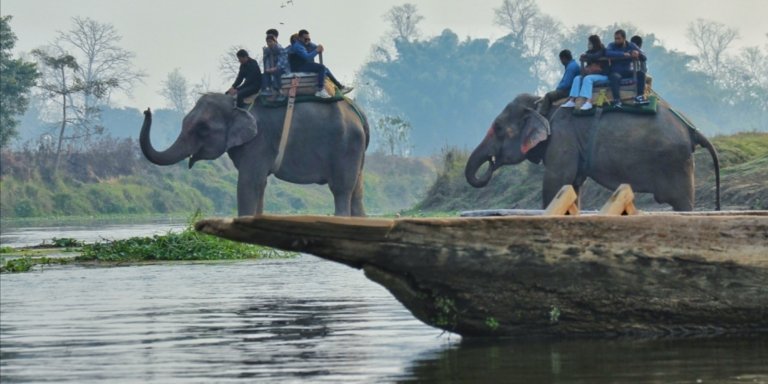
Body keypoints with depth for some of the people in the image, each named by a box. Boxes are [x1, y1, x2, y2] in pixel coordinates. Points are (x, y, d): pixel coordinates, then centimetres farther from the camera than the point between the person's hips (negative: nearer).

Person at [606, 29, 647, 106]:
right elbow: (607, 53, -25)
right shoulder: (612, 46, 0)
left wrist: (638, 53, -24)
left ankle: (639, 97, -25)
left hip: (628, 71, 3)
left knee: (641, 73, -24)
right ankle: (617, 100, -39)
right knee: (615, 77, -37)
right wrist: (624, 54, -30)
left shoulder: (631, 45, 8)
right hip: (615, 72, -3)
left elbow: (644, 57, 1)